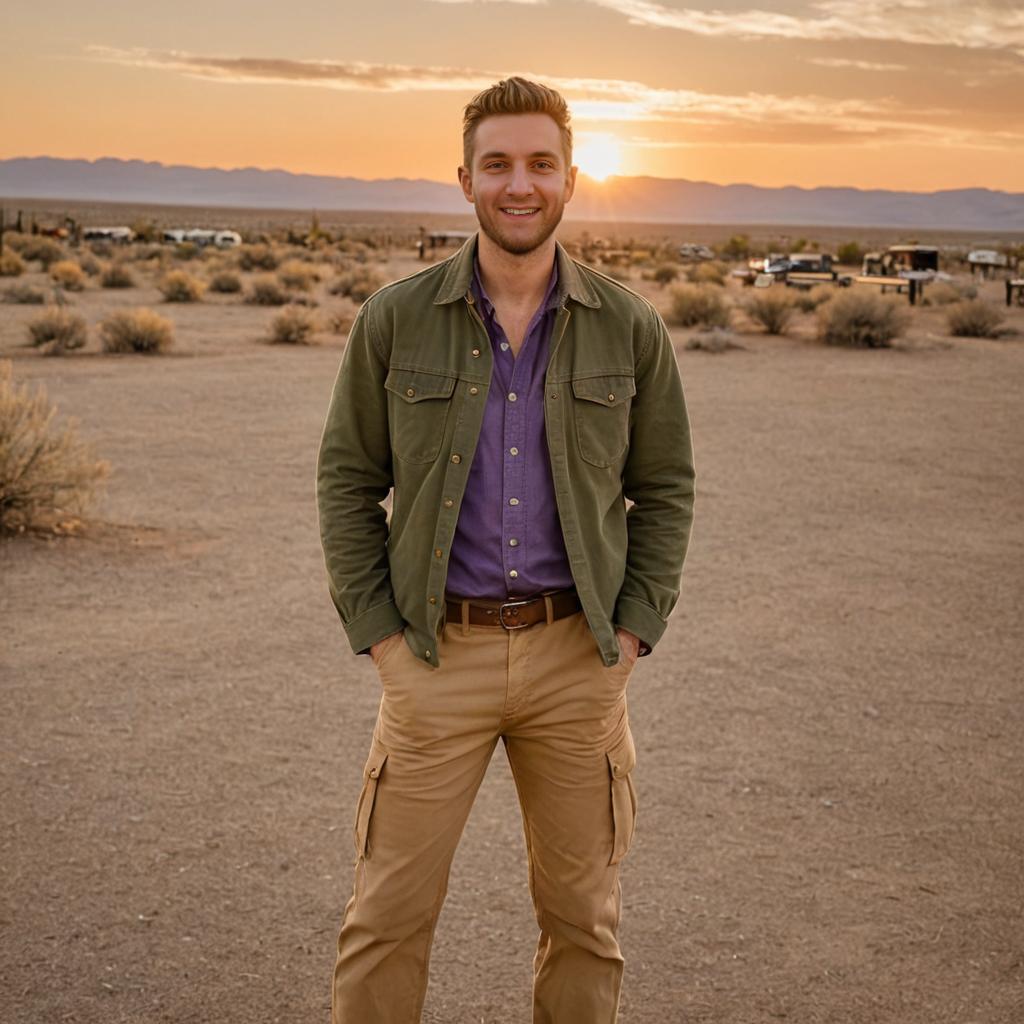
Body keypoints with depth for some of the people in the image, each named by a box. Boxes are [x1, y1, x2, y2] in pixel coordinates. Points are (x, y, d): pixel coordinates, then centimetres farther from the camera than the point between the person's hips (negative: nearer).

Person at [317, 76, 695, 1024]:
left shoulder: (630, 328, -1)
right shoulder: (396, 319, -3)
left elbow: (665, 488, 6)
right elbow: (347, 481, 2)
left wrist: (631, 633, -2)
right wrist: (379, 634, -5)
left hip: (577, 656, 1)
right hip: (439, 655, -1)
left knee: (583, 913, 14)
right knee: (388, 915, 5)